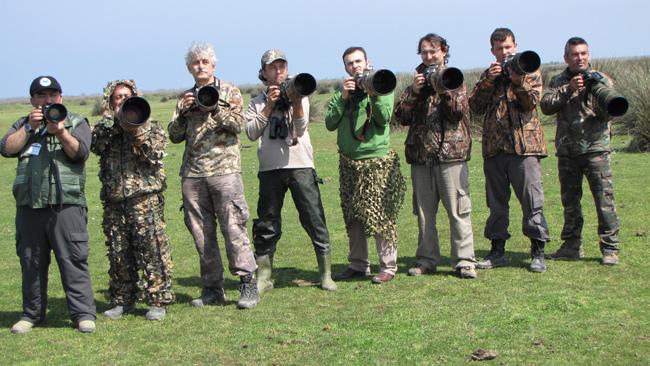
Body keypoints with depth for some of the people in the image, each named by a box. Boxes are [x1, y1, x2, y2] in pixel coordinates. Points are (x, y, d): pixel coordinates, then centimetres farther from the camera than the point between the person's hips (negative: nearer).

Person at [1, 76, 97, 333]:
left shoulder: (76, 123, 11)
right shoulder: (22, 125, 19)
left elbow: (79, 152, -4)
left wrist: (60, 132, -17)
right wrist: (30, 127, -6)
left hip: (66, 205, -3)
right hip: (29, 206, 3)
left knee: (73, 260, -6)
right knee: (31, 262, 9)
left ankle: (83, 314, -1)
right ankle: (32, 314, 20)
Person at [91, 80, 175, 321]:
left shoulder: (150, 125, 8)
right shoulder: (105, 127, 15)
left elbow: (155, 154, -5)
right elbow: (96, 146, -4)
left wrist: (137, 131, -13)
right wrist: (113, 123, -12)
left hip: (145, 197, -3)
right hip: (114, 199, 3)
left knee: (152, 249, -6)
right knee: (118, 252, 8)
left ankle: (158, 301, 0)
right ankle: (122, 301, 19)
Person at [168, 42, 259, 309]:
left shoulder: (229, 91, 9)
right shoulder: (185, 98, 18)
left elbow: (238, 124, -4)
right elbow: (175, 136, 11)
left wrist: (214, 108, -17)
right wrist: (183, 112, -4)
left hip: (224, 169, -4)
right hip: (192, 174, 4)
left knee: (233, 227, -9)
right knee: (201, 232, 3)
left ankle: (248, 283, -3)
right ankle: (213, 289, 10)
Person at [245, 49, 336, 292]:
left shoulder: (299, 97, 11)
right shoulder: (258, 103, 12)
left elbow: (301, 128, -4)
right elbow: (251, 133, -3)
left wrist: (295, 102, -19)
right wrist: (270, 105, -7)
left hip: (301, 166, 0)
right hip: (270, 169, 1)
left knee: (315, 220, -2)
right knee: (267, 226, 4)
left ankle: (326, 275, 6)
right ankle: (263, 278, 13)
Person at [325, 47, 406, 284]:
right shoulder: (341, 92, 13)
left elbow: (384, 119, -12)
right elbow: (330, 123, 0)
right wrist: (343, 97, -9)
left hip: (378, 160, -4)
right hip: (349, 162, 4)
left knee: (381, 216, -6)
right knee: (353, 217, 8)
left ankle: (388, 267, 2)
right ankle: (357, 265, 19)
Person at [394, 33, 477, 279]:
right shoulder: (416, 82, 16)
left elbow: (459, 111, -8)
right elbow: (402, 117, 5)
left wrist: (442, 88, -16)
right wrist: (414, 91, -6)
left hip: (450, 153, -3)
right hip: (420, 154, 4)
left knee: (458, 210, -5)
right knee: (424, 211, 7)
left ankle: (464, 261, -1)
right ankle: (427, 259, 15)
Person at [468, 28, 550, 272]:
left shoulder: (529, 71, 8)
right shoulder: (488, 75, 17)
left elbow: (532, 101, -8)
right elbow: (475, 106, 3)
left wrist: (518, 81, -21)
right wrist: (488, 81, -8)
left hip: (524, 144, -3)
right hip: (494, 146, 4)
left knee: (532, 200, -4)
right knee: (496, 201, 9)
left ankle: (538, 252, 2)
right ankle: (497, 251, 17)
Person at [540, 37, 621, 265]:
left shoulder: (602, 80, 5)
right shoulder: (558, 82, 11)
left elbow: (609, 113, -4)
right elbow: (546, 106, -5)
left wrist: (597, 94, -22)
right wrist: (568, 90, -16)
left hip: (595, 148, -3)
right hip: (566, 151, 3)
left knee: (604, 199, -7)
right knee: (569, 201, 9)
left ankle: (610, 248, -1)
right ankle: (572, 246, 19)